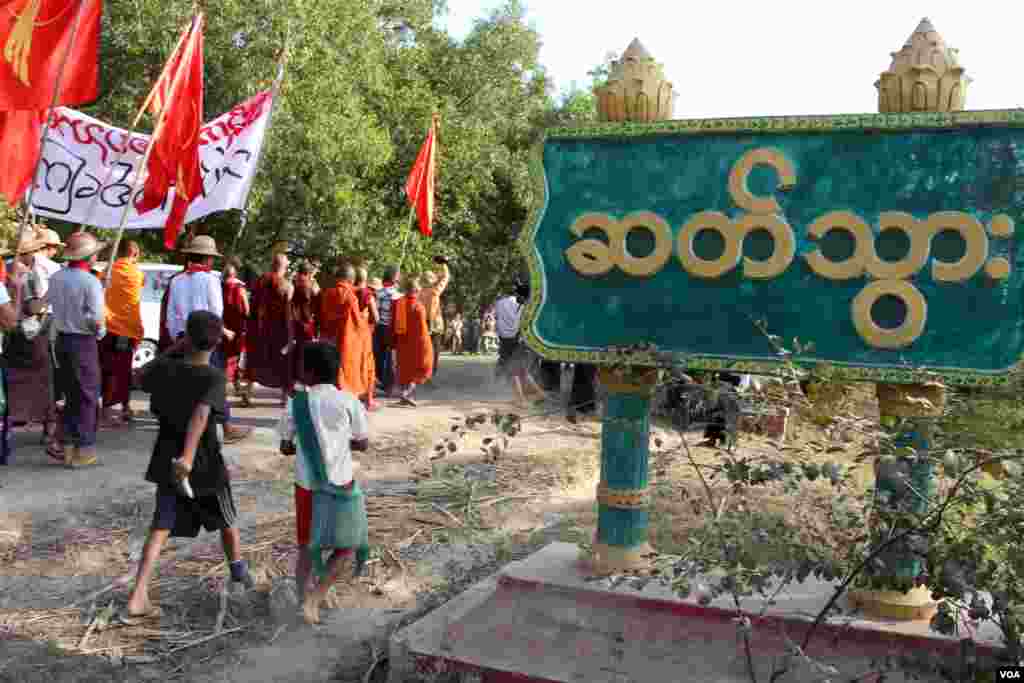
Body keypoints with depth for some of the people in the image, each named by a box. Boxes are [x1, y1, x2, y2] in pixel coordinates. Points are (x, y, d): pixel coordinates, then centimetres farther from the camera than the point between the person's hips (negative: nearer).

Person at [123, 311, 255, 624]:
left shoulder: (164, 368, -4)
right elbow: (201, 413, -34)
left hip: (167, 460, 3)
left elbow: (142, 377, 20)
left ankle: (137, 599, -8)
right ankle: (239, 569, 44)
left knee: (160, 528, 4)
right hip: (204, 464, -3)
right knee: (225, 519, 21)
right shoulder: (214, 378, -17)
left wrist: (175, 351, 16)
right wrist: (188, 455, -42)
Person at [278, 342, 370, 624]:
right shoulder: (349, 402, -8)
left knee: (307, 547, 20)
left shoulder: (296, 402, -5)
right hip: (341, 486, -2)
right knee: (348, 545, 14)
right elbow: (363, 444, 1)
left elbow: (285, 447, 2)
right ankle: (317, 594, -2)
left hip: (306, 486, 2)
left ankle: (304, 597, 9)